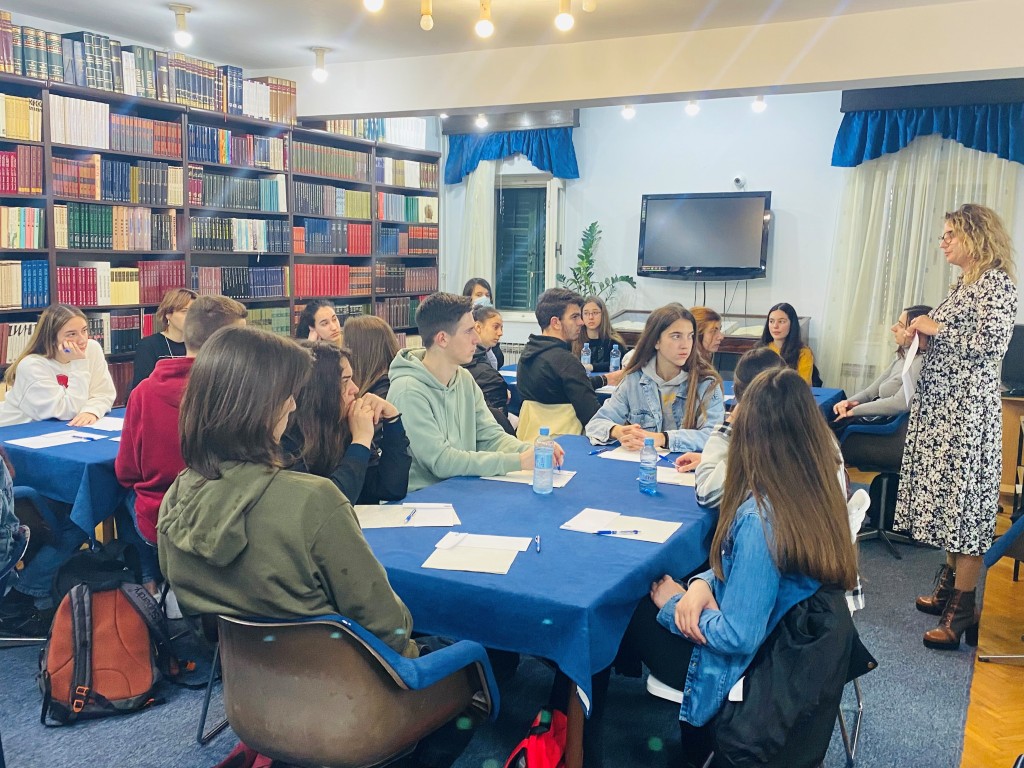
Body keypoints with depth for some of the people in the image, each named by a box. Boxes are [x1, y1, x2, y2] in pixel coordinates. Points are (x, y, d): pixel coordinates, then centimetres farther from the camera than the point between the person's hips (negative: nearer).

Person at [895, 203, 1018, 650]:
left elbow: (991, 344, -20)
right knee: (947, 496, 13)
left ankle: (963, 609, 0)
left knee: (965, 500, -6)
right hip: (941, 406, 9)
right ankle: (950, 586, 24)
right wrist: (922, 335, 7)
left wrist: (938, 328, -13)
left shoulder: (996, 282, -10)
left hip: (967, 408, -9)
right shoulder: (964, 284, 17)